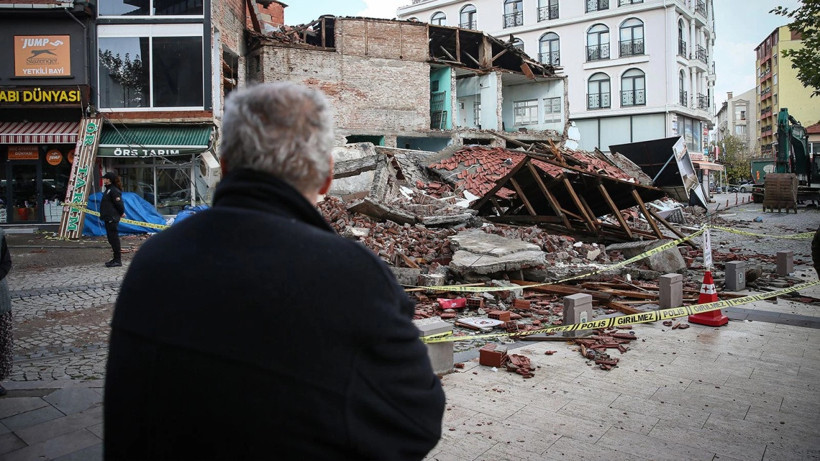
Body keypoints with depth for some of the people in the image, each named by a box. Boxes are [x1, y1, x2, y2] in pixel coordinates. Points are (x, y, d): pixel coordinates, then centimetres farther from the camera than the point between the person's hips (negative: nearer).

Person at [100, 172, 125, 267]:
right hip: (108, 218, 11)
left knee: (114, 238, -7)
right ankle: (116, 259, 22)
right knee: (111, 239, 14)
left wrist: (121, 213, -6)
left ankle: (118, 260, -3)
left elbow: (119, 203, -18)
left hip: (112, 218, -11)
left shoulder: (114, 190, -16)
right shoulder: (109, 189, 16)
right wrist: (121, 213, 17)